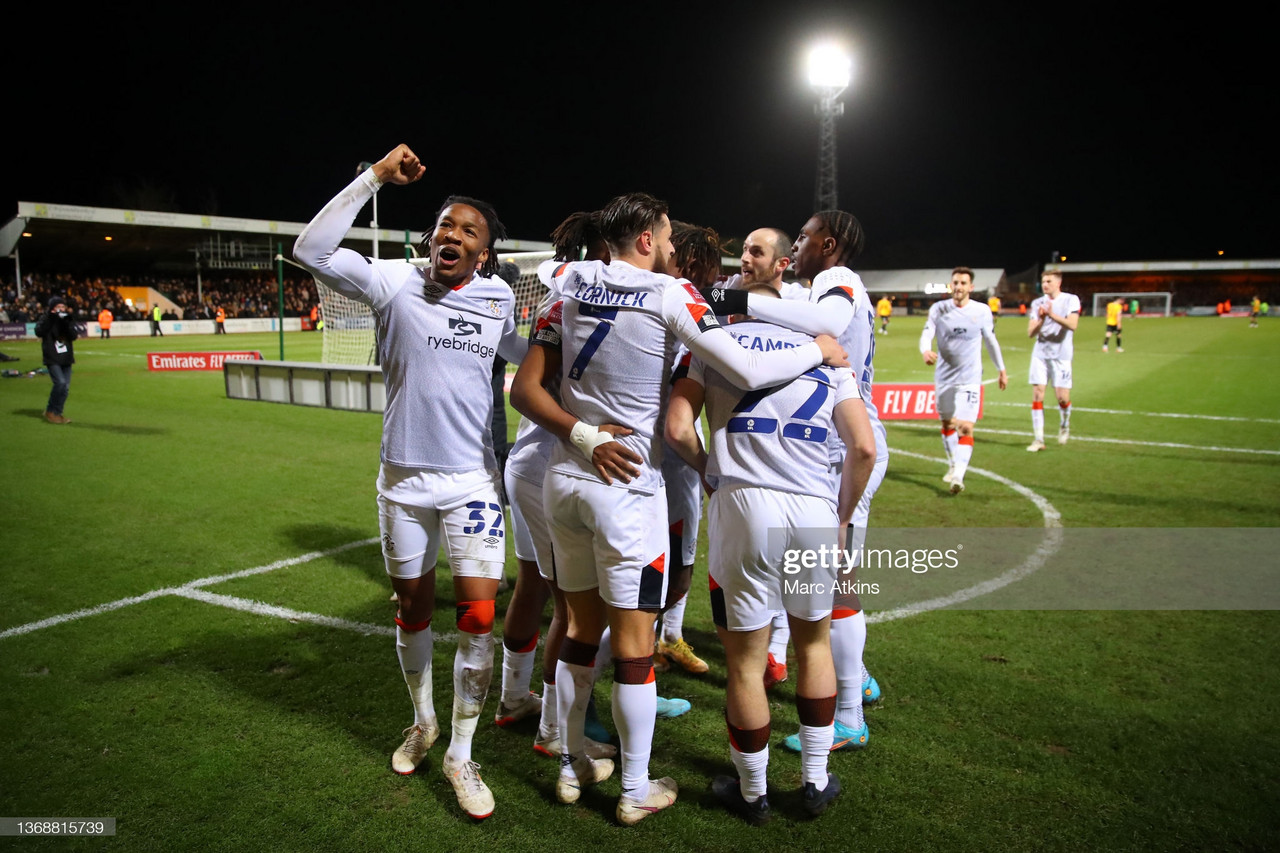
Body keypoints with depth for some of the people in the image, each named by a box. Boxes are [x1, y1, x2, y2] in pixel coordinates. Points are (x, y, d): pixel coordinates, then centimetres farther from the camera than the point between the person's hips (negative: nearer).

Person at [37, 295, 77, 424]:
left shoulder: (67, 319, 8)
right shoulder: (46, 319, -2)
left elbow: (73, 336, -5)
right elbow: (39, 332, -21)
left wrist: (68, 321, -16)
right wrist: (49, 319, -24)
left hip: (66, 358, 5)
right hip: (52, 359, -5)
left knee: (66, 387, 4)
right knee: (60, 382, -19)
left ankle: (57, 413, 17)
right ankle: (50, 411, -3)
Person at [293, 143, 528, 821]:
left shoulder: (497, 299, 2)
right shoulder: (396, 284, -6)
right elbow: (312, 250, -18)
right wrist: (375, 177, -20)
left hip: (473, 481, 1)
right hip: (404, 480, 0)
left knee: (477, 618, -5)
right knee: (413, 611, 15)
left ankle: (460, 756, 15)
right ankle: (422, 722, 41)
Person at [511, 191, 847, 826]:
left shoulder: (571, 287, 6)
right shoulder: (669, 295, -10)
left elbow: (524, 388, 3)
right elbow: (746, 374, -15)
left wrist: (582, 437, -4)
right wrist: (819, 351, 1)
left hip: (564, 479, 6)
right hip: (627, 487, -6)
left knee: (581, 626, 19)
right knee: (633, 641, 6)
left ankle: (572, 768, 33)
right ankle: (635, 792, 20)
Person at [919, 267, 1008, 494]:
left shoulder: (982, 311, -2)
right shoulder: (938, 309, -2)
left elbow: (991, 341, 11)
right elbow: (926, 335, -10)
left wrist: (1002, 370, 18)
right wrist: (926, 352, -33)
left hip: (969, 379, -2)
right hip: (944, 377, 2)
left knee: (966, 427, -15)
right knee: (947, 423, 16)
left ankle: (958, 476, -19)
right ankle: (953, 465, 36)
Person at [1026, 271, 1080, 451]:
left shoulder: (1071, 300, -1)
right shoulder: (1037, 303, 8)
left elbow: (1072, 324, -17)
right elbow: (1030, 333, 0)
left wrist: (1052, 315, -29)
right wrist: (1040, 320, -18)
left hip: (1061, 355, -3)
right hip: (1040, 354, 3)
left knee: (1063, 397, -4)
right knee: (1037, 395, -5)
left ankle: (1064, 425, 28)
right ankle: (1038, 439, 0)